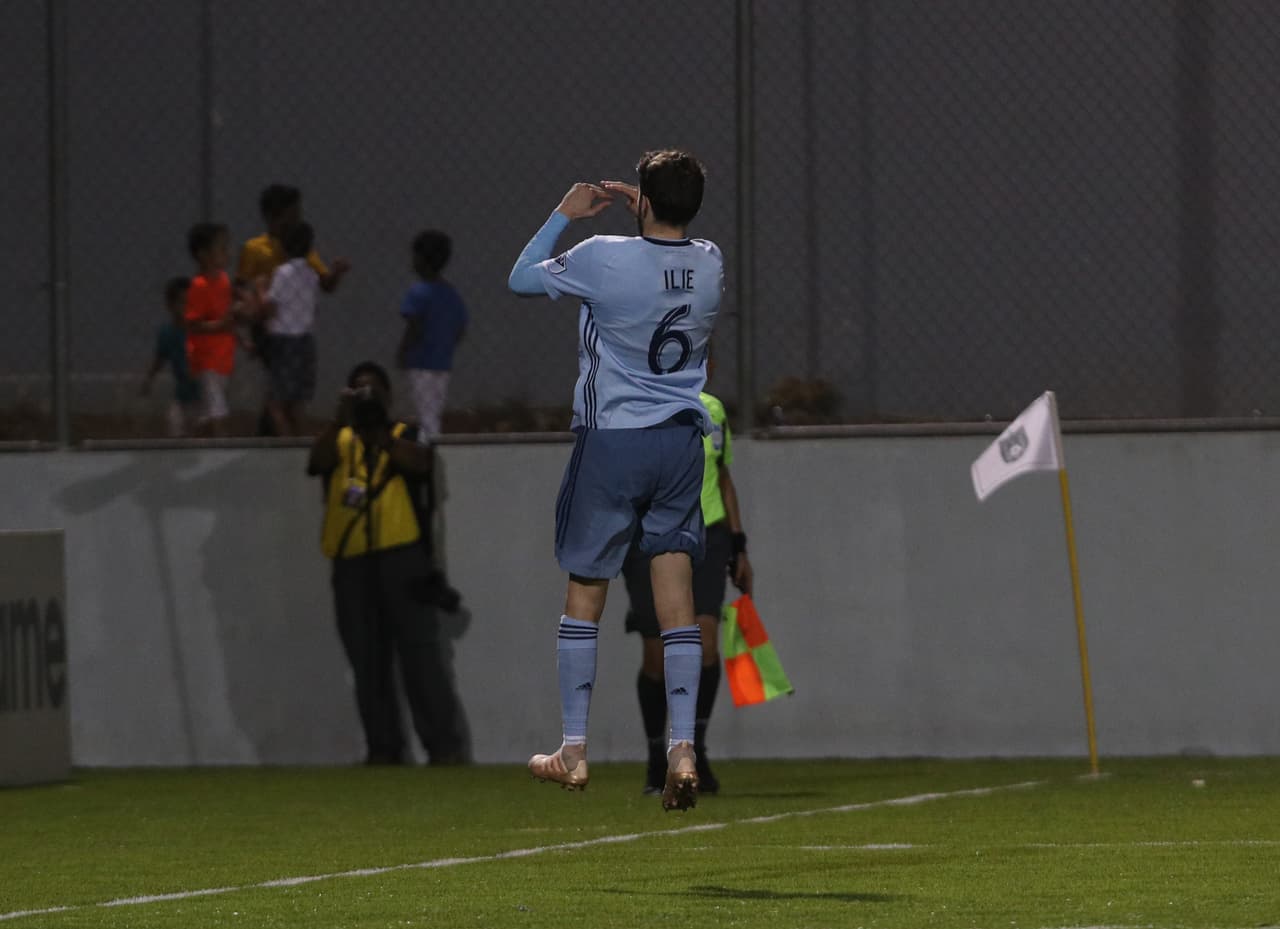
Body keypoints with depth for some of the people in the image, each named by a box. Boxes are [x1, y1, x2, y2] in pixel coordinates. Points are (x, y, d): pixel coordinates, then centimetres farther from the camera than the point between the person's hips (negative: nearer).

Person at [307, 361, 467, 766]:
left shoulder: (405, 436, 12)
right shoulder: (339, 440, 17)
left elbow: (420, 463, -10)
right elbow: (317, 462, -5)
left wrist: (379, 431, -15)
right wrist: (342, 419, -15)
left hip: (401, 554, -3)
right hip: (351, 562, 3)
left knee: (420, 651, -9)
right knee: (367, 661, 3)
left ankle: (445, 745, -11)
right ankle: (382, 747, 6)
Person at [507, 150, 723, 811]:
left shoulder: (604, 258, -15)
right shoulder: (710, 264, 0)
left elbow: (520, 279, 2)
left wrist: (564, 215, 11)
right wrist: (644, 216, 23)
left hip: (612, 439, -4)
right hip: (683, 440, 4)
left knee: (584, 594, 8)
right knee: (676, 597, 1)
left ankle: (573, 752, 12)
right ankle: (682, 750, -8)